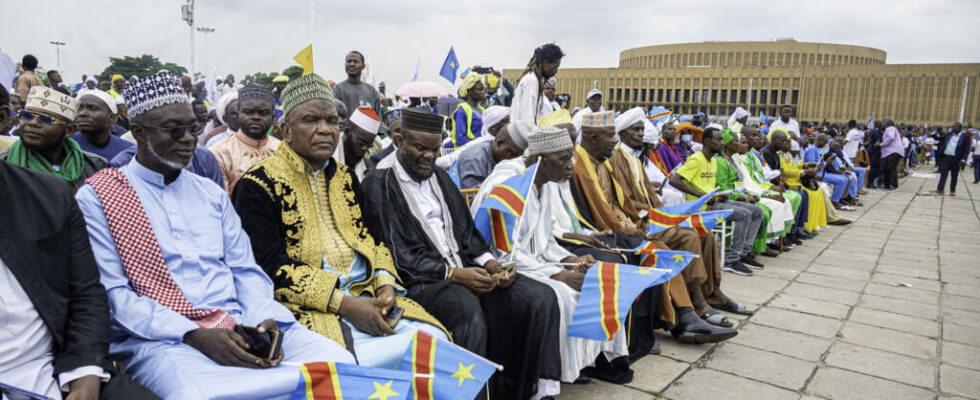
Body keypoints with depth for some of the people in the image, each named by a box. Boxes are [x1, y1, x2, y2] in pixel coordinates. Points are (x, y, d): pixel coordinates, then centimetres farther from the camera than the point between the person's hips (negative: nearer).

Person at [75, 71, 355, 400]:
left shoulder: (212, 194, 20)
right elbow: (112, 293, -4)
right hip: (161, 338, -4)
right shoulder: (96, 198, 5)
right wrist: (193, 335, -17)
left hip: (239, 328, 5)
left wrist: (265, 320, -7)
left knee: (338, 360, -19)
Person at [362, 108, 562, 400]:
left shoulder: (439, 177, 18)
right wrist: (453, 273, -19)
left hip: (464, 269, 7)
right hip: (420, 279, -6)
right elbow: (397, 254, -11)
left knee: (541, 297, -11)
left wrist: (488, 261, -3)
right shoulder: (379, 184, -4)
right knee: (469, 313, -38)